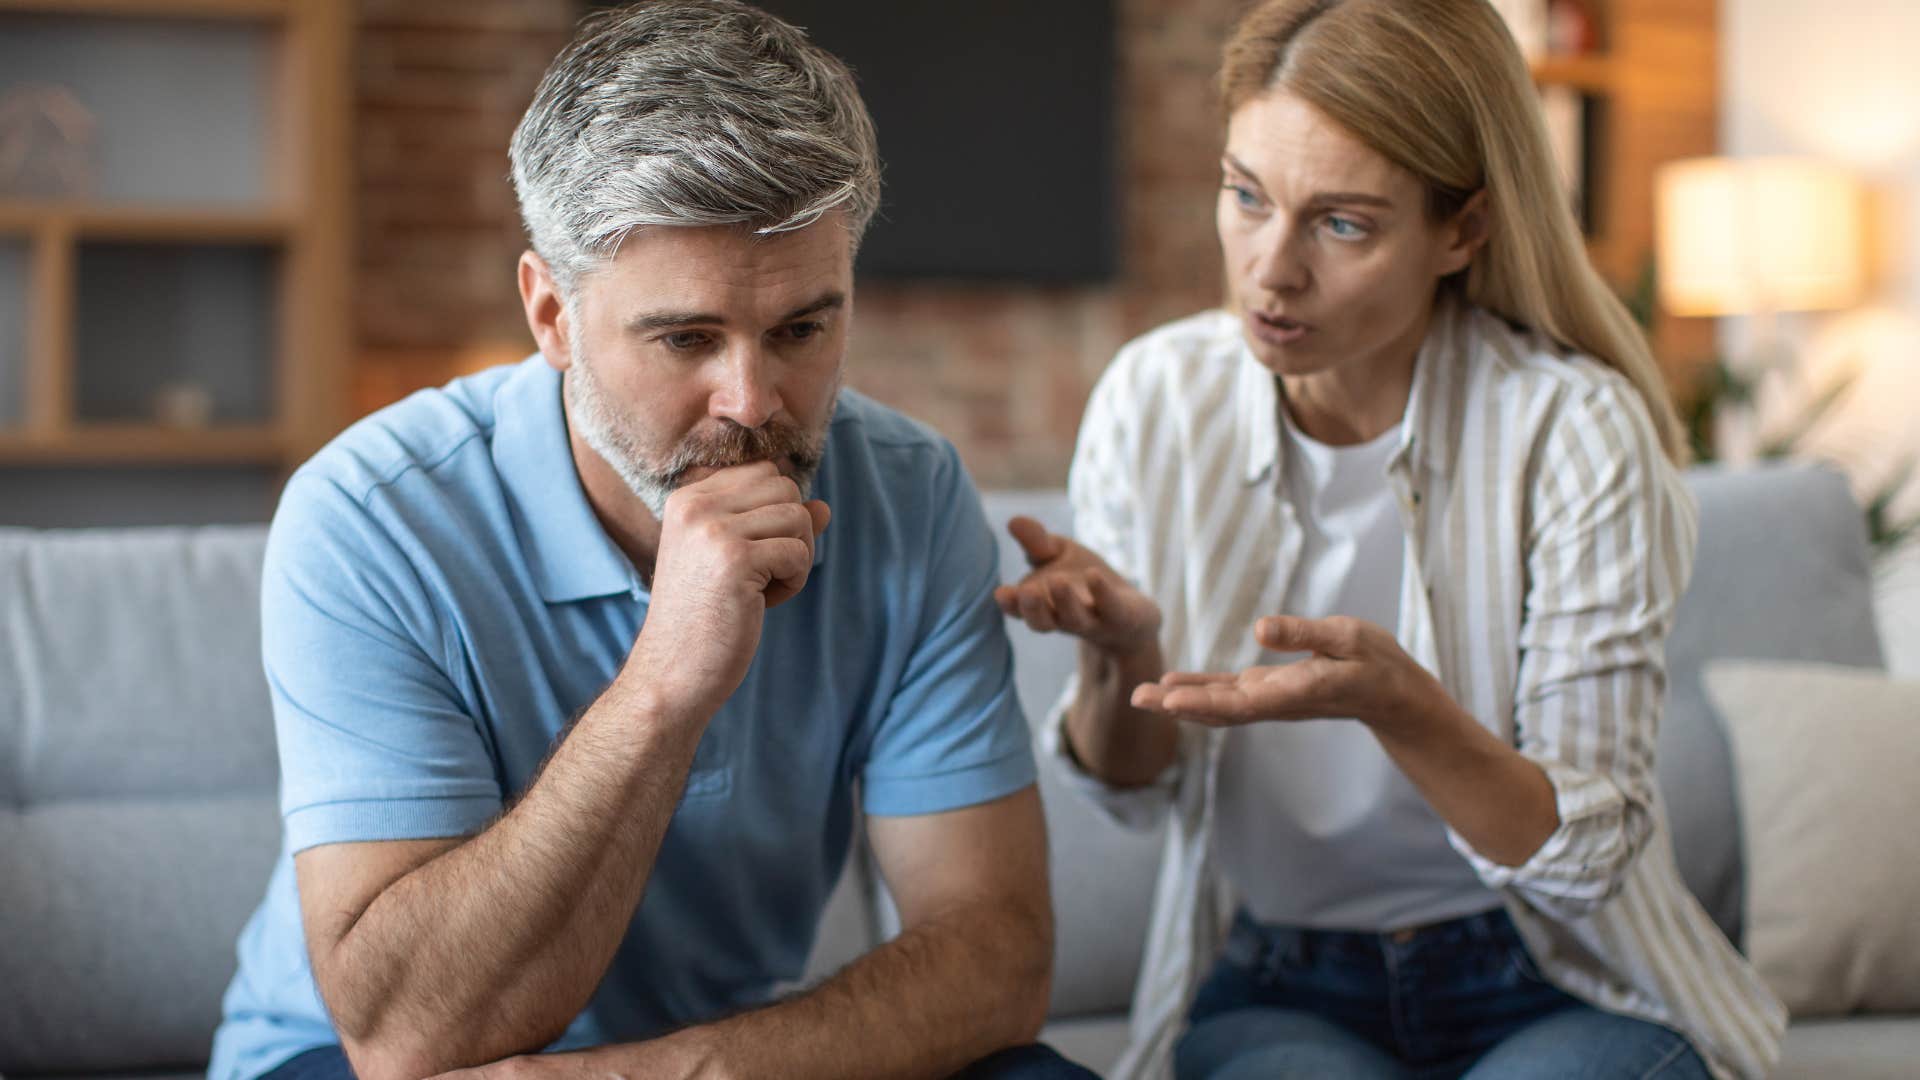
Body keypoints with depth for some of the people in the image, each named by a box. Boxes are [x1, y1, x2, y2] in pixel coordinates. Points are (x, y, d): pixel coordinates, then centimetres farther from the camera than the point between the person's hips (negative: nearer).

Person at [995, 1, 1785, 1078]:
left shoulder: (1575, 426, -15)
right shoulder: (1154, 400, -6)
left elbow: (1587, 854, -14)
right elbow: (1134, 788, 3)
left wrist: (1396, 702, -33)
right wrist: (1121, 655, -19)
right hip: (1273, 990, 0)